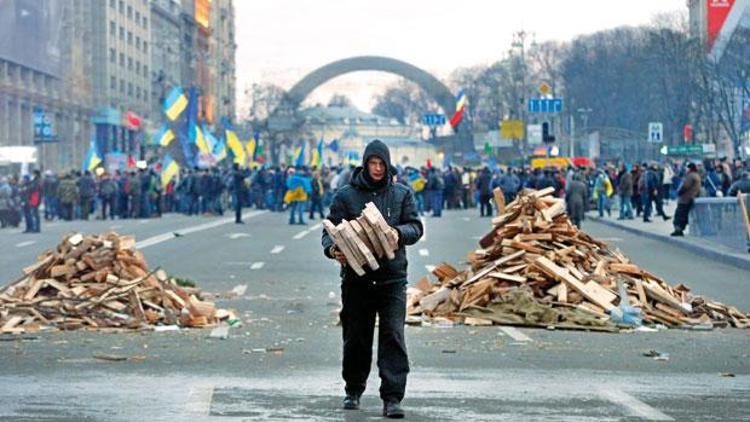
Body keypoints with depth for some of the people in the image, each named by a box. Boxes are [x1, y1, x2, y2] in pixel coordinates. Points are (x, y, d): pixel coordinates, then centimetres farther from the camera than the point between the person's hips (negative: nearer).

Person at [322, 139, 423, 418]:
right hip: (356, 277, 0)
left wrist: (398, 232, -16)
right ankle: (353, 391, 28)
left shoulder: (402, 194, 8)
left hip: (392, 276, 0)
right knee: (356, 337, 9)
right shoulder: (346, 195, 4)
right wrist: (332, 249, -19)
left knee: (393, 335, -10)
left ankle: (392, 398, -11)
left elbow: (416, 228, 6)